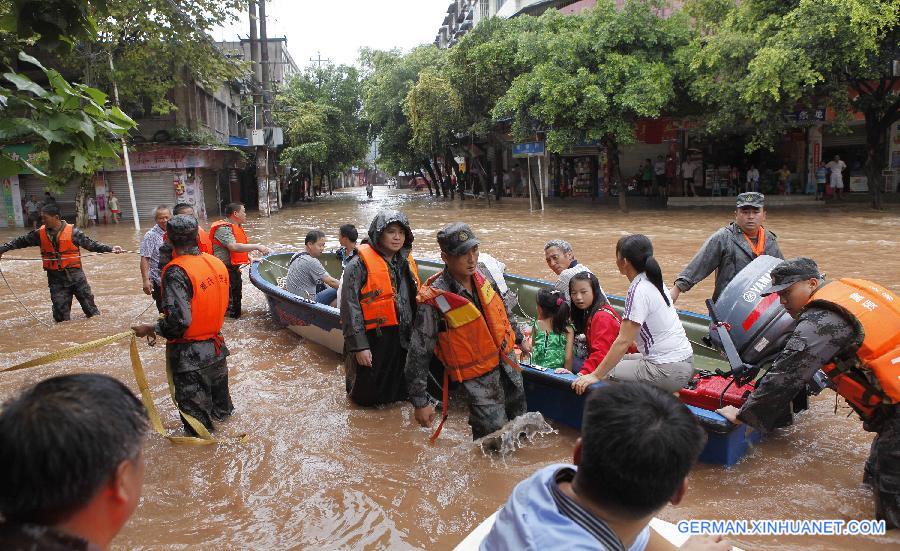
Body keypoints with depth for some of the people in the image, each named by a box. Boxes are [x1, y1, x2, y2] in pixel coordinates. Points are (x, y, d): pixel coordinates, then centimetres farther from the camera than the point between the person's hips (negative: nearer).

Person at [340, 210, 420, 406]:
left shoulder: (407, 262, 9)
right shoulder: (359, 264, -13)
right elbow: (350, 307, -15)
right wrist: (359, 346, -18)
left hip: (403, 339, 6)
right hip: (372, 341, -6)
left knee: (399, 393, 18)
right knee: (368, 397, 9)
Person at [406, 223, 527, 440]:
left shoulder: (482, 276, -7)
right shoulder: (433, 301, -27)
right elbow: (418, 353, -20)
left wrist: (515, 339, 24)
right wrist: (420, 402, -17)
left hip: (508, 363, 7)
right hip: (478, 379, -7)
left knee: (518, 420, 24)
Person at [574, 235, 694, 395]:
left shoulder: (638, 291, -18)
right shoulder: (654, 283, 9)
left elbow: (623, 342, -20)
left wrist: (596, 375, -16)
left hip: (668, 371, -9)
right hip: (685, 360, 9)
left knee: (606, 373, -2)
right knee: (620, 360, 18)